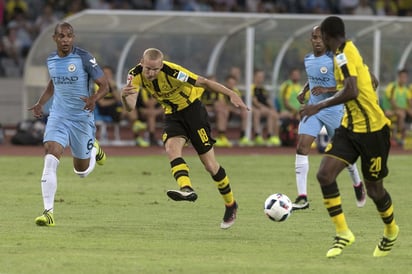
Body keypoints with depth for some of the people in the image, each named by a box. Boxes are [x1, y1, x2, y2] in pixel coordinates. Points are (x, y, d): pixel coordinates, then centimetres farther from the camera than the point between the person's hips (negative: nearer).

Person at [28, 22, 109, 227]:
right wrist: (40, 104, 9)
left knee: (82, 171, 11)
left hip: (82, 118, -2)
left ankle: (94, 149, 47)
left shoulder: (84, 58, -12)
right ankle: (48, 212, -20)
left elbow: (104, 86, -9)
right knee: (50, 159, -20)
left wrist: (94, 99, -30)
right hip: (58, 117, 3)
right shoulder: (51, 60, 4)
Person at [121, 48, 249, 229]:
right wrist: (124, 96, -44)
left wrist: (231, 94, -30)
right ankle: (187, 189, -44)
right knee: (171, 149, -26)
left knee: (210, 164, -3)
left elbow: (203, 82, -25)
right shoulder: (136, 75, -15)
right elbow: (130, 107, -21)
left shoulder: (172, 72, -30)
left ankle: (230, 205, 14)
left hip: (192, 110, -5)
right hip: (172, 115, 5)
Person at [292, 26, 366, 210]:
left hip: (334, 110, -5)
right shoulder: (308, 60, 6)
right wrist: (304, 90, 9)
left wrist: (327, 90, -28)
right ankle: (302, 198, -12)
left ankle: (358, 185, 40)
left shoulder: (334, 60, -14)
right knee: (301, 148, -12)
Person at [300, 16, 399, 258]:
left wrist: (320, 106, -28)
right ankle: (343, 234, -1)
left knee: (374, 189, 6)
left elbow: (351, 91, -31)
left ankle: (391, 231, 34)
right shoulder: (350, 50, 9)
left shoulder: (343, 54, -18)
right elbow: (372, 82, 19)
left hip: (372, 129, -9)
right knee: (325, 174, -7)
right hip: (350, 127, 9)